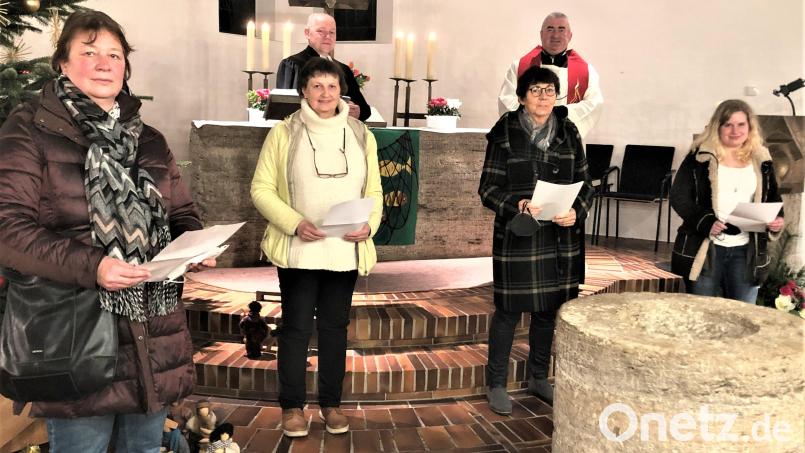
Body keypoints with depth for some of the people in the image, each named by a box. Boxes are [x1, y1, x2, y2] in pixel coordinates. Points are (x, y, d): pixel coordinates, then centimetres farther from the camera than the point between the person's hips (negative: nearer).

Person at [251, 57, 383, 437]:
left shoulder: (360, 135, 8)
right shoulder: (284, 133, -2)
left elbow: (374, 191, 9)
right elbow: (261, 189, -4)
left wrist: (369, 224, -10)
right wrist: (295, 224, -18)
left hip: (345, 252, 3)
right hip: (298, 251, -3)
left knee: (335, 327, 12)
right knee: (296, 328, 6)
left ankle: (331, 404, 26)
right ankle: (292, 406, 21)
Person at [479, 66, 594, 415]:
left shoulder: (568, 133, 7)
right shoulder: (505, 134, -4)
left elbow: (585, 183, 10)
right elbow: (488, 188, -6)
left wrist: (576, 211, -9)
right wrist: (516, 204, -23)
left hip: (561, 237, 4)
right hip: (516, 237, -4)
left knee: (549, 309, 14)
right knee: (509, 310, 3)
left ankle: (538, 377, 33)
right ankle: (496, 383, 20)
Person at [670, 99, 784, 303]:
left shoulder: (761, 159, 8)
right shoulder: (700, 156, -4)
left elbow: (773, 198, 17)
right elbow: (679, 197, -7)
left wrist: (777, 219, -4)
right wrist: (706, 223, -20)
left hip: (746, 251, 3)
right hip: (705, 248, -3)